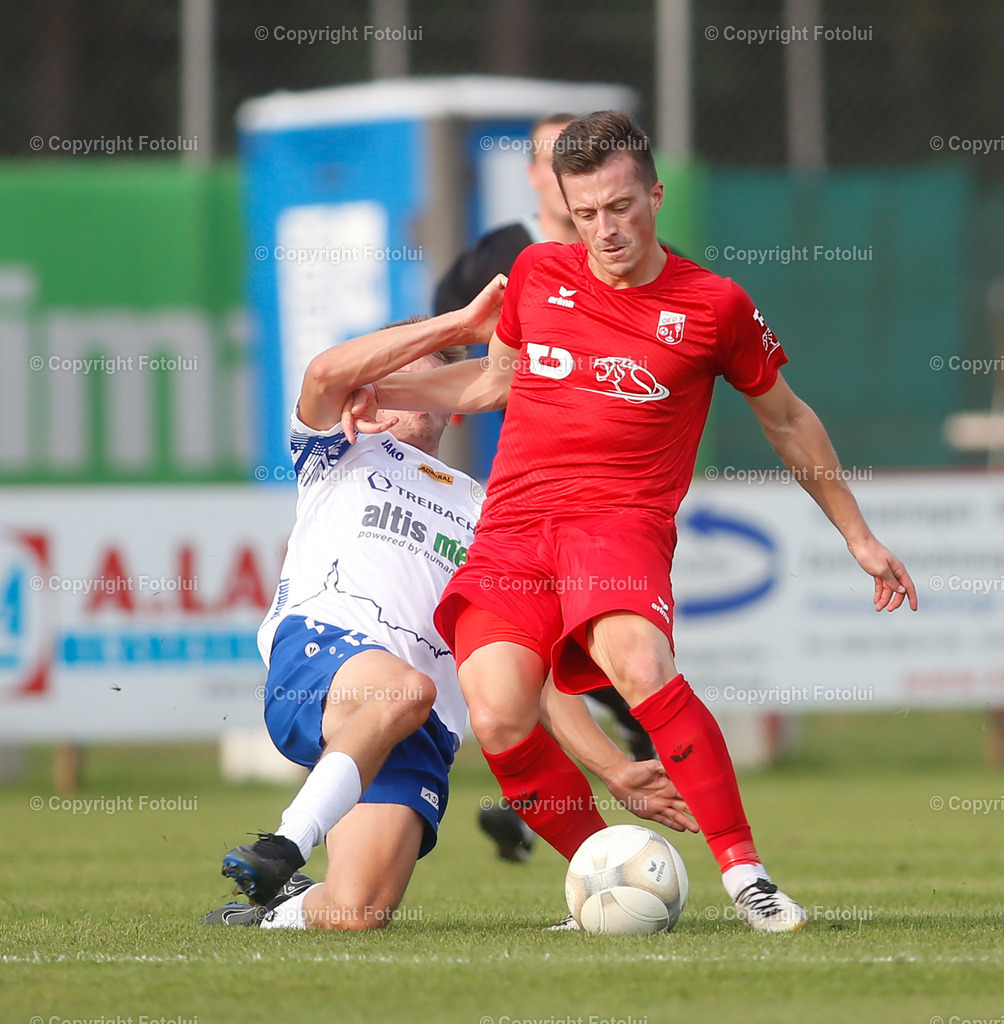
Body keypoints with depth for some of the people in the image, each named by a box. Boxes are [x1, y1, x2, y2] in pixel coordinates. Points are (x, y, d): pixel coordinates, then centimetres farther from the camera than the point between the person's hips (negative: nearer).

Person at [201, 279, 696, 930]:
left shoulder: (486, 516, 33)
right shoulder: (346, 453, 26)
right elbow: (325, 375, 1)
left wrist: (614, 770, 15)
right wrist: (458, 325, 4)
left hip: (424, 734, 3)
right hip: (318, 652, -3)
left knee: (358, 914, -21)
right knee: (405, 688, -41)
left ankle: (276, 911, 11)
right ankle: (283, 850, -37)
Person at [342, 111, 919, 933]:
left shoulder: (714, 305, 4)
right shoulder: (538, 274, 13)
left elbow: (787, 419, 19)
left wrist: (860, 538, 23)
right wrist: (382, 393, 21)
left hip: (621, 519, -3)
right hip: (511, 529, 3)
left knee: (641, 669, -34)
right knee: (499, 722, -21)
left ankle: (745, 874, -25)